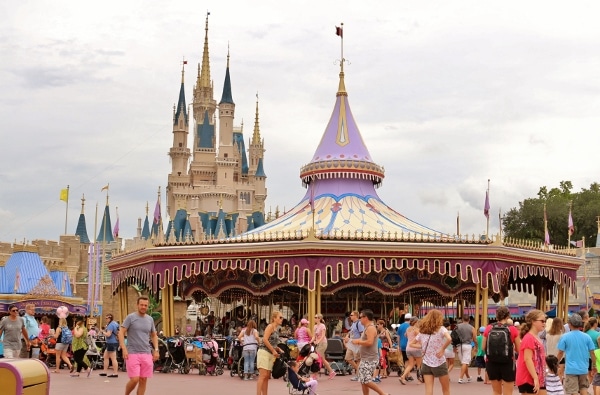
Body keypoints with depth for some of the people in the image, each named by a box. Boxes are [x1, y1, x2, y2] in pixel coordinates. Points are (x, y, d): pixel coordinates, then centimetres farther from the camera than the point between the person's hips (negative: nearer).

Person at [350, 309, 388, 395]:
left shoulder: (370, 328, -15)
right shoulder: (367, 328, 17)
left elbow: (369, 342, -26)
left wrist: (357, 341, -15)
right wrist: (358, 341, 10)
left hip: (370, 359, -11)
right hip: (366, 359, 11)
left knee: (366, 380, -15)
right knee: (363, 381, 10)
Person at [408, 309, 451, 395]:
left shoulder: (422, 331, 8)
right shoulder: (440, 329, -8)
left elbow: (411, 344, 16)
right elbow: (449, 339, -28)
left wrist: (423, 346, 7)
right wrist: (442, 349, -16)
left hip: (426, 364, 4)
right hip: (439, 363, -4)